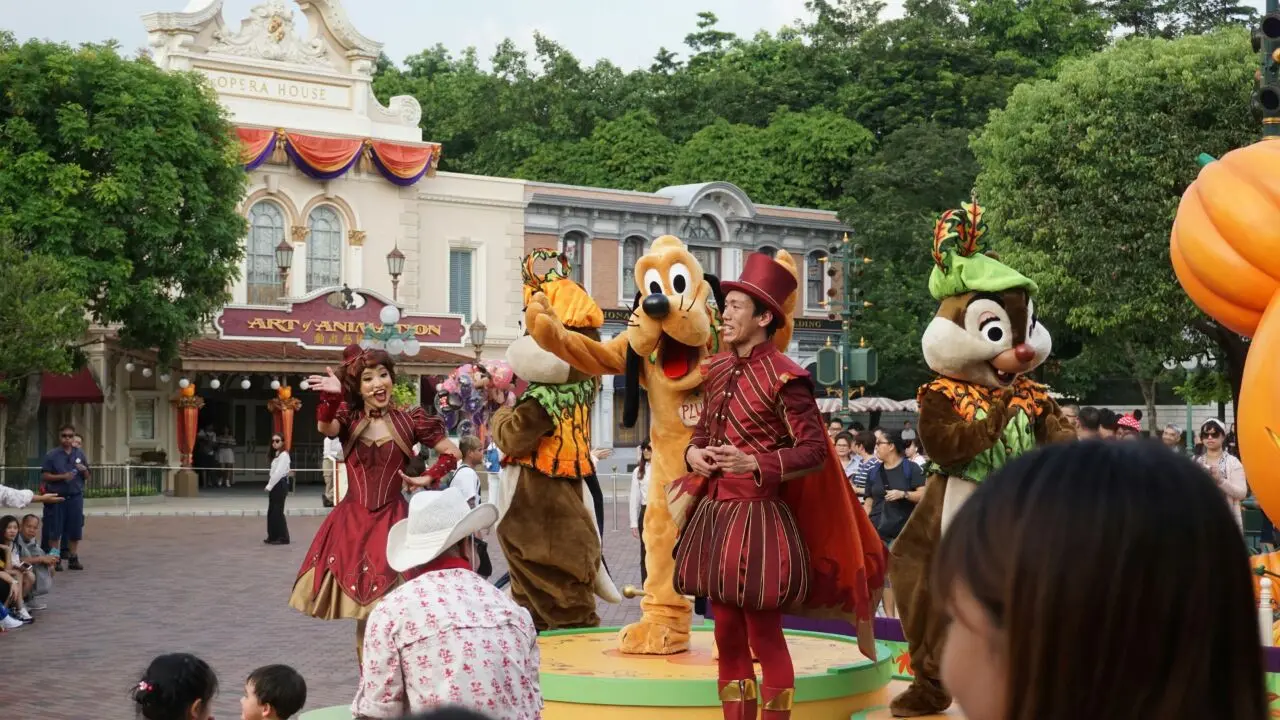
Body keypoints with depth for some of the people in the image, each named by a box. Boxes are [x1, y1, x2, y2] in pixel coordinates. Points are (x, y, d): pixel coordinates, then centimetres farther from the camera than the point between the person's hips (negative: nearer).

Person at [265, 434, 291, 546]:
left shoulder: (283, 455, -11)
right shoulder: (276, 455, 17)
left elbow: (279, 472, -19)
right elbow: (273, 472, 14)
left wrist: (269, 486, -16)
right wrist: (270, 485, 4)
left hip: (280, 485, -9)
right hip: (274, 485, 9)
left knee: (277, 511, -6)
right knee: (271, 512, 9)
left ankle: (283, 537, 0)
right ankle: (273, 536, 16)